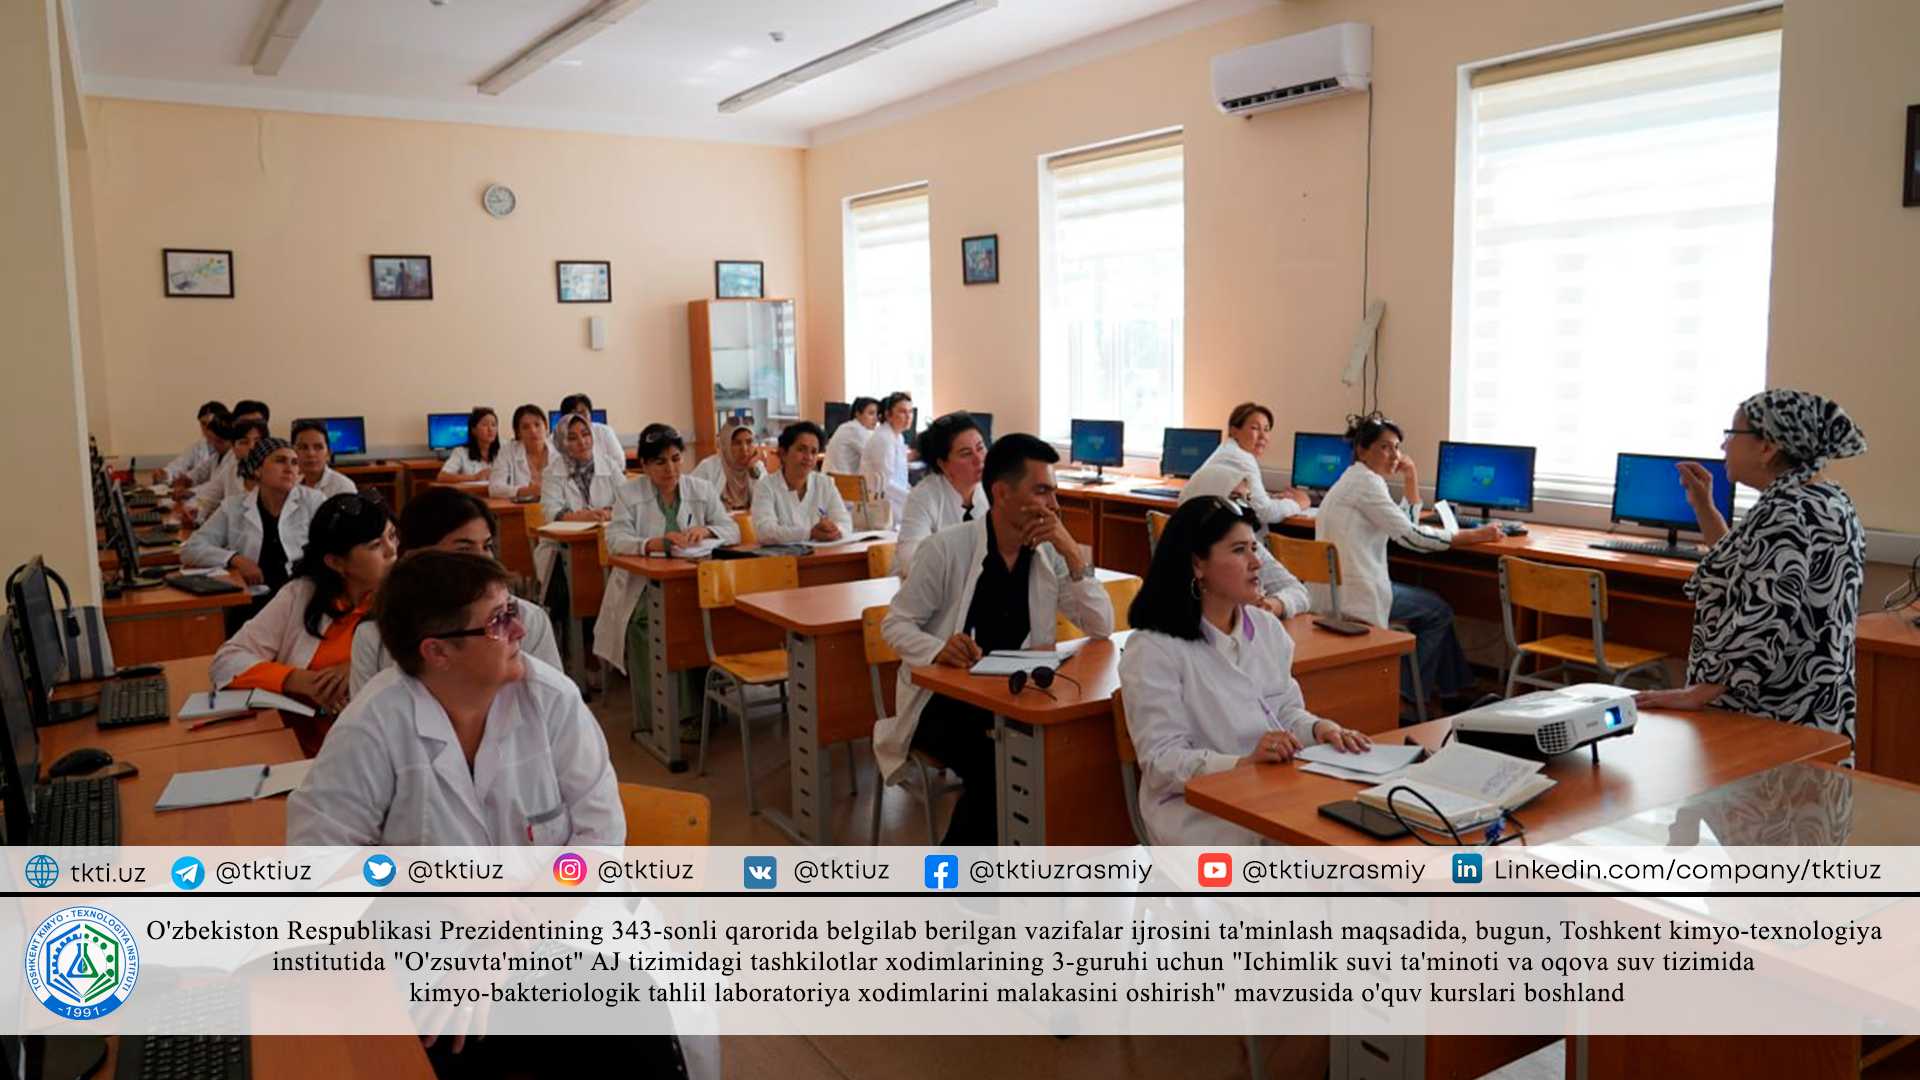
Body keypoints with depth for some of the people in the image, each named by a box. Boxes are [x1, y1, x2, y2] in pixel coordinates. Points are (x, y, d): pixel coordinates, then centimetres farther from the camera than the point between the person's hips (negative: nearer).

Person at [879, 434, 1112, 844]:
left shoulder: (1049, 554, 2)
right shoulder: (947, 548, -11)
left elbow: (1102, 627, -3)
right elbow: (896, 624, -7)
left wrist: (1072, 554, -14)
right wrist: (938, 651, -28)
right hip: (944, 700, -4)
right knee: (993, 769, -30)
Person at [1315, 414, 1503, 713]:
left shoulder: (1357, 479, 17)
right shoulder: (1365, 481, -14)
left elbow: (1406, 523, 22)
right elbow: (1410, 536, -18)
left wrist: (1411, 478, 12)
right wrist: (1475, 536, -15)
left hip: (1338, 587, 10)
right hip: (1353, 593, -10)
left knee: (1434, 606, 21)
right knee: (1439, 611, 7)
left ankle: (1451, 689, 27)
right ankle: (1408, 696, 12)